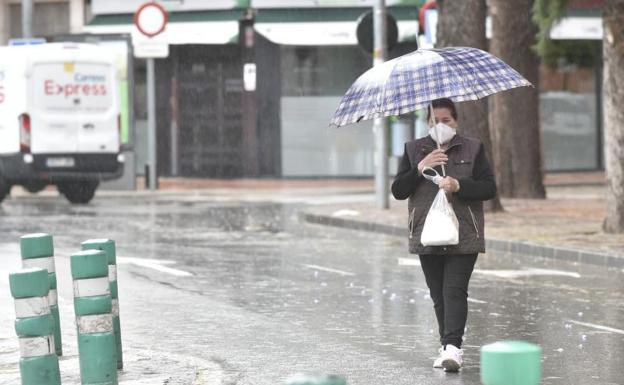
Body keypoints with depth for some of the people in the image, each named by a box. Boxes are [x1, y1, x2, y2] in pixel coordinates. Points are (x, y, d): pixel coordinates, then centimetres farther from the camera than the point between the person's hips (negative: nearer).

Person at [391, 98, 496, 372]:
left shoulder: (472, 149, 6)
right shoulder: (414, 150, 11)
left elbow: (489, 188, 1)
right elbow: (398, 191, 5)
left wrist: (459, 186, -15)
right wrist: (420, 169, -10)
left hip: (463, 236, -3)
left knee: (455, 290, -15)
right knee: (438, 295, 5)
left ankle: (452, 347, -22)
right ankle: (448, 347, 13)